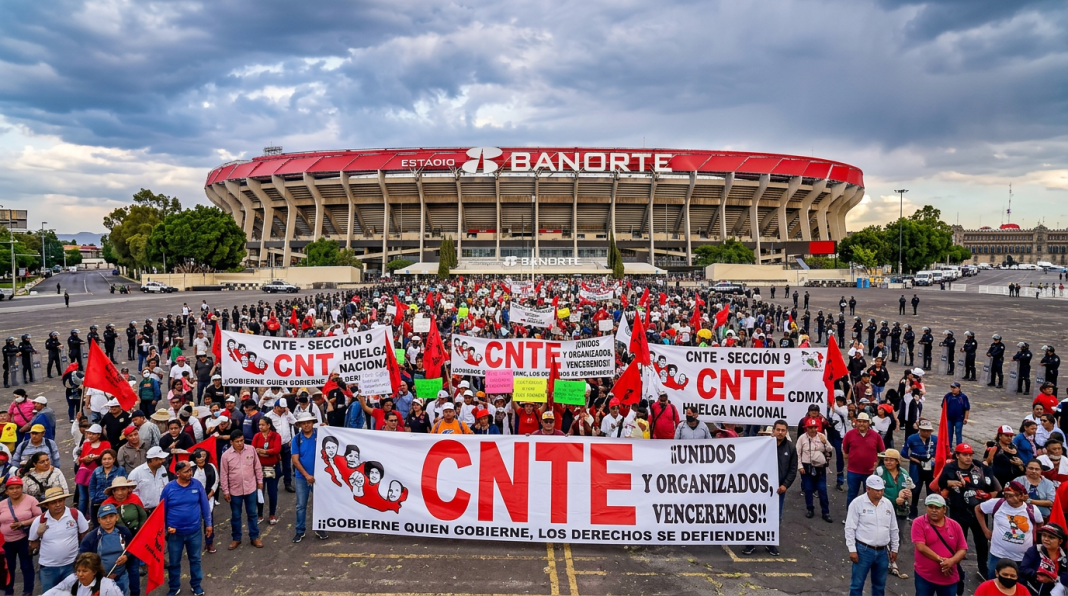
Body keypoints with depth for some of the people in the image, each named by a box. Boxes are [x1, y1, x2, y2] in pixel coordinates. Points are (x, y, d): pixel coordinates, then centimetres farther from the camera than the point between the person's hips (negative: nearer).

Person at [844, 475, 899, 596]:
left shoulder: (887, 504, 4)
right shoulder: (857, 503, -11)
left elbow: (893, 529, 13)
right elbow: (850, 528, -10)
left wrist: (894, 549, 14)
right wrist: (852, 550, -13)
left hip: (882, 551, 5)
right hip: (863, 550, -5)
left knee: (880, 585, 17)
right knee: (857, 583, 2)